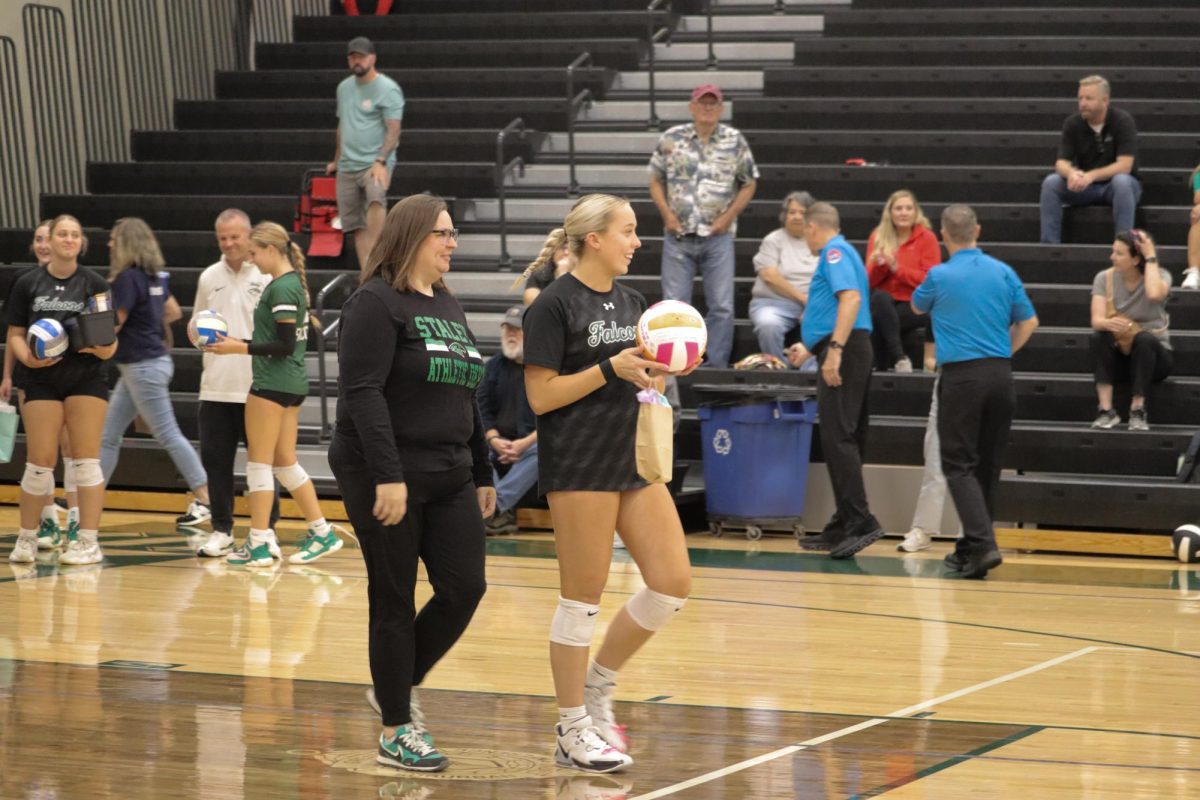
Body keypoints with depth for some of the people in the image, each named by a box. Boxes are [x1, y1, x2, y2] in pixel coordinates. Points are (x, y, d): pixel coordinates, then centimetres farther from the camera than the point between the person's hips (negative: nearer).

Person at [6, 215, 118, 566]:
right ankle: (27, 539, 16)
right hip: (42, 379, 0)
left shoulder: (94, 284, 3)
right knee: (40, 462, 1)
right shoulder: (28, 283, 4)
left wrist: (103, 347, -19)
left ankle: (89, 542, 3)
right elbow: (15, 333, 6)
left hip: (86, 379, 0)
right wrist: (27, 357, -13)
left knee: (86, 460, -2)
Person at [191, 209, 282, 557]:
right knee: (215, 460, 6)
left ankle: (267, 531, 8)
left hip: (258, 387, -4)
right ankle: (221, 529, 15)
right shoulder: (209, 277, 12)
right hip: (215, 387, 4)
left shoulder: (267, 276, -2)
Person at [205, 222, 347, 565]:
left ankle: (258, 543, -1)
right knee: (285, 462, 14)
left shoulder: (282, 288, -16)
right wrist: (241, 343, 12)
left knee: (259, 461, -3)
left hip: (272, 382, -10)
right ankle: (322, 532, 15)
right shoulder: (294, 283, 13)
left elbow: (285, 345, -20)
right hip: (292, 382, 10)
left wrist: (241, 348, -17)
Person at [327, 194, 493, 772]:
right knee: (395, 600, -1)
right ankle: (396, 731, 9)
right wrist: (388, 476, -24)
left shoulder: (449, 307, 16)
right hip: (385, 478, -7)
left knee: (465, 588, 0)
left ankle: (398, 686, 21)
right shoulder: (376, 304, -9)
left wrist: (483, 475, 18)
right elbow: (363, 393, -18)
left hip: (448, 479, 7)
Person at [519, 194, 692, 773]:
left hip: (632, 460, 7)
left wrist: (654, 372, -1)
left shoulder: (631, 302, 13)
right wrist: (613, 366, -19)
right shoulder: (555, 304, -9)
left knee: (673, 582, 1)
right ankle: (572, 730, 10)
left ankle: (598, 687, 18)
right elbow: (541, 395, -13)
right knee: (583, 597, -1)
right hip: (579, 465, -7)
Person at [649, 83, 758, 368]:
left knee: (722, 306, -1)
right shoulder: (671, 139, 3)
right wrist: (667, 214, -4)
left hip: (718, 236, 0)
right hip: (678, 235, 0)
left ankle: (716, 366, 7)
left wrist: (728, 216, -4)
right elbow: (656, 180, 9)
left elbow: (749, 184, 7)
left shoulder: (735, 141, 2)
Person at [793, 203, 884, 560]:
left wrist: (834, 350, -27)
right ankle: (844, 526, 13)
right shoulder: (838, 253, 25)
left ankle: (861, 521, -22)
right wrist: (809, 346, 51)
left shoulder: (834, 252, -6)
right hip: (846, 352, 10)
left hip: (844, 350, -10)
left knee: (837, 438, -15)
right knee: (844, 440, 10)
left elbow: (851, 297, -21)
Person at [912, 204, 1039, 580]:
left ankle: (983, 544, -20)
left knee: (959, 465, -3)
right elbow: (1029, 322, 10)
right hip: (1000, 374, 4)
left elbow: (918, 307, 17)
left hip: (961, 376, -4)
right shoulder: (1003, 272, 4)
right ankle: (971, 547, 19)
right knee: (987, 466, 12)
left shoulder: (940, 276, -4)